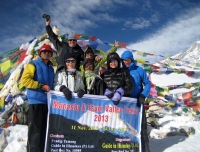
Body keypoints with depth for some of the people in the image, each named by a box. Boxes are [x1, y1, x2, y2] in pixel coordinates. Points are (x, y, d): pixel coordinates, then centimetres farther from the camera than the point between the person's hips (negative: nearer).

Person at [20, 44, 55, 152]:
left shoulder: (51, 68, 19)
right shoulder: (33, 64, -1)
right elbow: (24, 80, -11)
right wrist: (41, 86, -16)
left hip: (47, 101, 7)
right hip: (36, 101, -7)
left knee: (44, 129, 11)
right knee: (35, 129, -5)